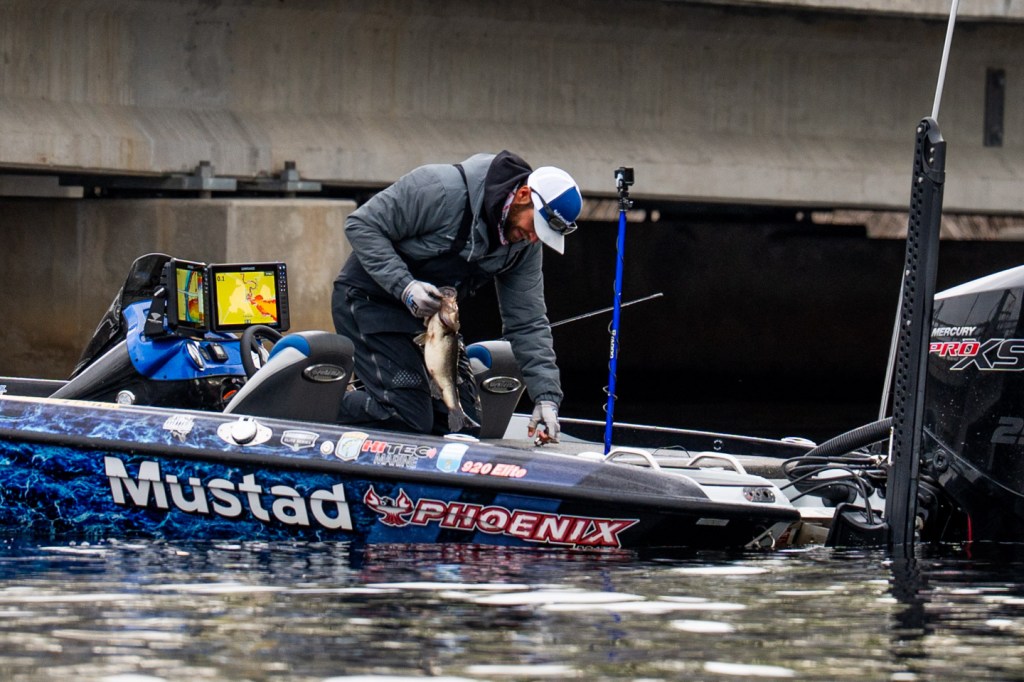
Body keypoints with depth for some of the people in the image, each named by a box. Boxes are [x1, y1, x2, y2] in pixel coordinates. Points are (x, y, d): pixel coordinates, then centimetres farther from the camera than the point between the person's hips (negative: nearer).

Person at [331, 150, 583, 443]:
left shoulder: (525, 244, -4)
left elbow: (527, 324, 0)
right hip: (370, 300, -8)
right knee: (408, 418, -21)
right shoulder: (442, 189, -26)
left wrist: (546, 397, -10)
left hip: (431, 309, 8)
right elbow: (361, 225, -22)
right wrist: (404, 286, -31)